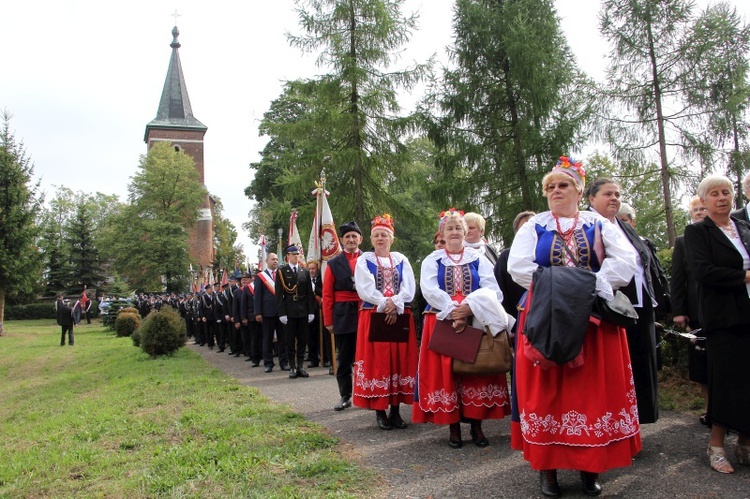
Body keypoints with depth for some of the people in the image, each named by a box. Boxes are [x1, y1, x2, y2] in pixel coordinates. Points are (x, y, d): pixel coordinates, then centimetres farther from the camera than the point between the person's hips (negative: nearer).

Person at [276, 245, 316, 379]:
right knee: (290, 341, 3)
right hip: (289, 311, -3)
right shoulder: (281, 271, 1)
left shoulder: (305, 271, 10)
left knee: (302, 340, 6)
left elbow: (309, 292, 9)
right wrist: (282, 313, -10)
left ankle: (300, 367, 13)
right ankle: (292, 367, 10)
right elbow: (279, 294, -4)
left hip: (303, 311, 3)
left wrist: (311, 311, 2)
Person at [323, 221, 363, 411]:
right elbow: (327, 295, 4)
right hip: (343, 316, 1)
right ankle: (345, 396, 19)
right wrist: (328, 321, -1)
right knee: (344, 358, 8)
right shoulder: (334, 264, 6)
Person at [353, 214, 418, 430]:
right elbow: (365, 290, -7)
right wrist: (385, 304, -14)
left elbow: (409, 288, 1)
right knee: (377, 362, -2)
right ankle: (380, 411, 6)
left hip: (401, 316, 3)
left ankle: (395, 410, 11)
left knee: (400, 361, 3)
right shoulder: (364, 260, 5)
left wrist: (395, 304, -14)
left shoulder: (401, 260, 11)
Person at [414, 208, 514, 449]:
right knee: (446, 373, -3)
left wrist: (469, 307, -20)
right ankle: (454, 427, 7)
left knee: (477, 371, -1)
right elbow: (430, 291, -6)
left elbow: (490, 289, -4)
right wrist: (454, 312, -17)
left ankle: (476, 425, 9)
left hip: (477, 323, 1)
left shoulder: (478, 259, 9)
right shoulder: (432, 260, 8)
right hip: (443, 323, 0)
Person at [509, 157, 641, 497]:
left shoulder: (600, 225, 9)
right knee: (547, 389, 0)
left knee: (594, 389, 2)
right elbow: (518, 266, -4)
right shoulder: (534, 226, 8)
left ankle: (590, 467, 14)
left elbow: (625, 261, -5)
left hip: (593, 321, 1)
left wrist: (589, 285, -17)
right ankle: (547, 466, 9)